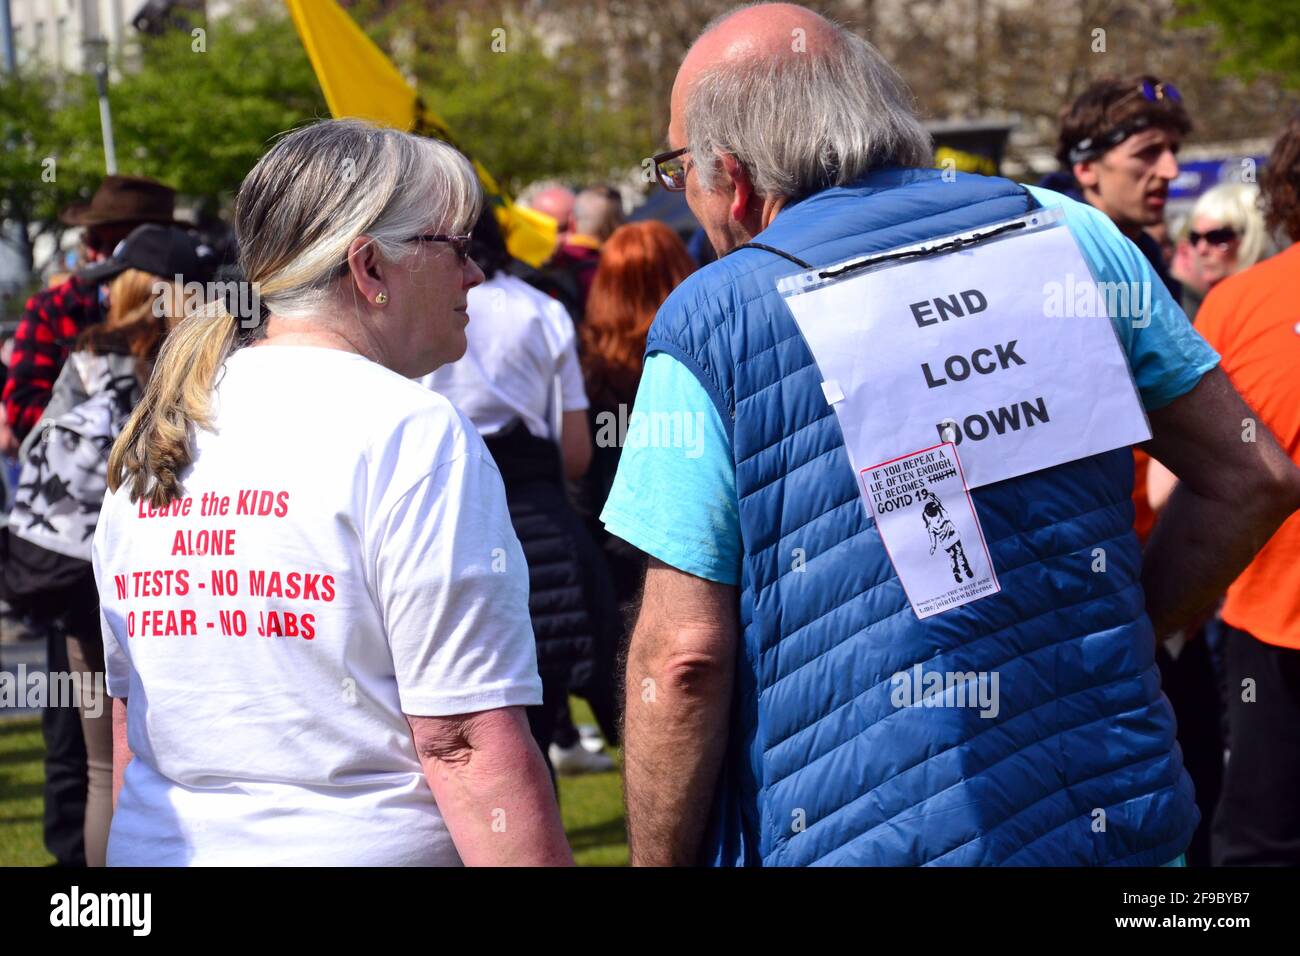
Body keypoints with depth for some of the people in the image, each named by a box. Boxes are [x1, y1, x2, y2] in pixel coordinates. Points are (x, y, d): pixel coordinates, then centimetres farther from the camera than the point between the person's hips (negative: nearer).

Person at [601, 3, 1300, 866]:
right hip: (1115, 817, 4)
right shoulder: (1066, 232, 4)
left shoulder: (710, 320, -7)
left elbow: (684, 657, -11)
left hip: (852, 833, -3)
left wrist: (659, 861, -1)